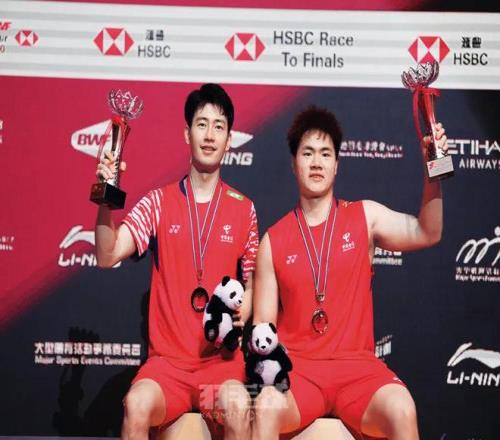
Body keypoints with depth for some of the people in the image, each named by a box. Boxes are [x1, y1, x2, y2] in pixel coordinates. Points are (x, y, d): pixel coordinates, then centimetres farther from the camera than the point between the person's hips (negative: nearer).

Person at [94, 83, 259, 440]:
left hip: (222, 357, 0)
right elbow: (107, 257, -8)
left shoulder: (244, 209, 6)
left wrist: (239, 317, -5)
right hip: (168, 358, 0)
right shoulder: (158, 203, 4)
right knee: (137, 405, -30)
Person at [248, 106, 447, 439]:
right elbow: (263, 327, 8)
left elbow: (427, 233, -5)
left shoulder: (364, 217, 8)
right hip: (296, 367, 0)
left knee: (402, 409, -30)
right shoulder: (273, 240, 6)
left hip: (357, 365, 1)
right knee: (267, 407, -34)